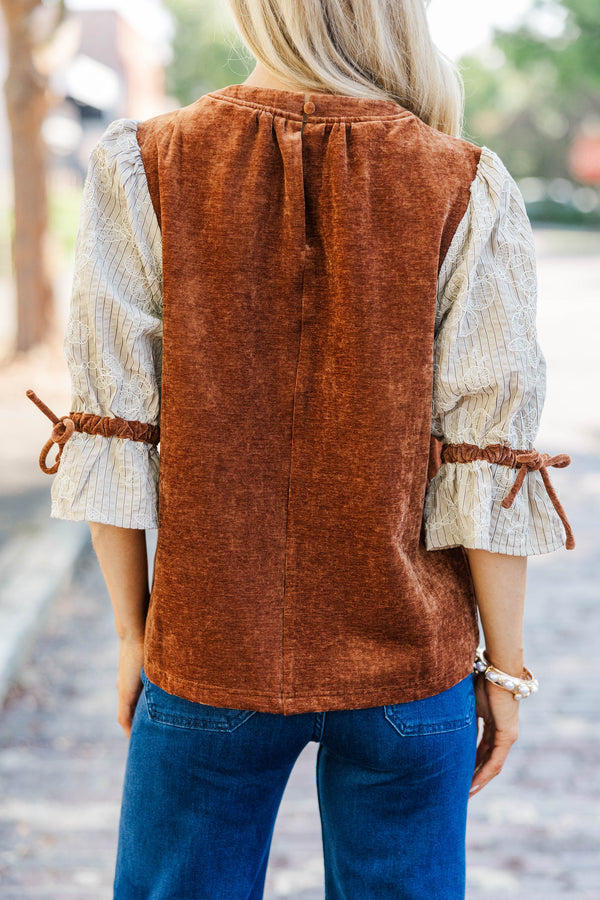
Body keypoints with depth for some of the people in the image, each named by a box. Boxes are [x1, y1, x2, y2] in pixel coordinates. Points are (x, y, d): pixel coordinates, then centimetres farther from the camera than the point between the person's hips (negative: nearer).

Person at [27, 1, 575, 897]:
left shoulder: (144, 171, -8)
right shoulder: (466, 194, -10)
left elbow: (114, 445, -6)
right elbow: (488, 467, -9)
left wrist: (133, 633, 7)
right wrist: (504, 664, 3)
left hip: (211, 656, 1)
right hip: (406, 658, 0)